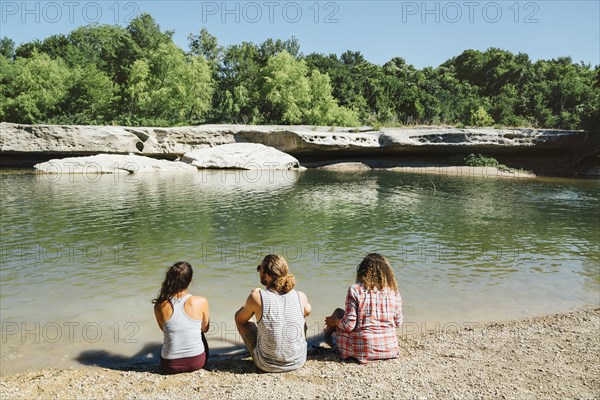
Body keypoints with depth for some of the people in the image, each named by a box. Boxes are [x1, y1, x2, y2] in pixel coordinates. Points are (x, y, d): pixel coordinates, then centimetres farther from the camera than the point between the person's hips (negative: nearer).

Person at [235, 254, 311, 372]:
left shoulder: (257, 297, -19)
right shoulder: (301, 297, -11)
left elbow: (240, 319, 0)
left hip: (267, 365, -3)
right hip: (298, 362, 3)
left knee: (241, 318, 18)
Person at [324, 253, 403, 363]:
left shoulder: (355, 289, -15)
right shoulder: (394, 292, -3)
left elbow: (349, 325, -16)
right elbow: (398, 323, 7)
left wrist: (334, 322, 5)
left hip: (362, 350, -4)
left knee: (338, 312, 20)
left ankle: (328, 334, 49)